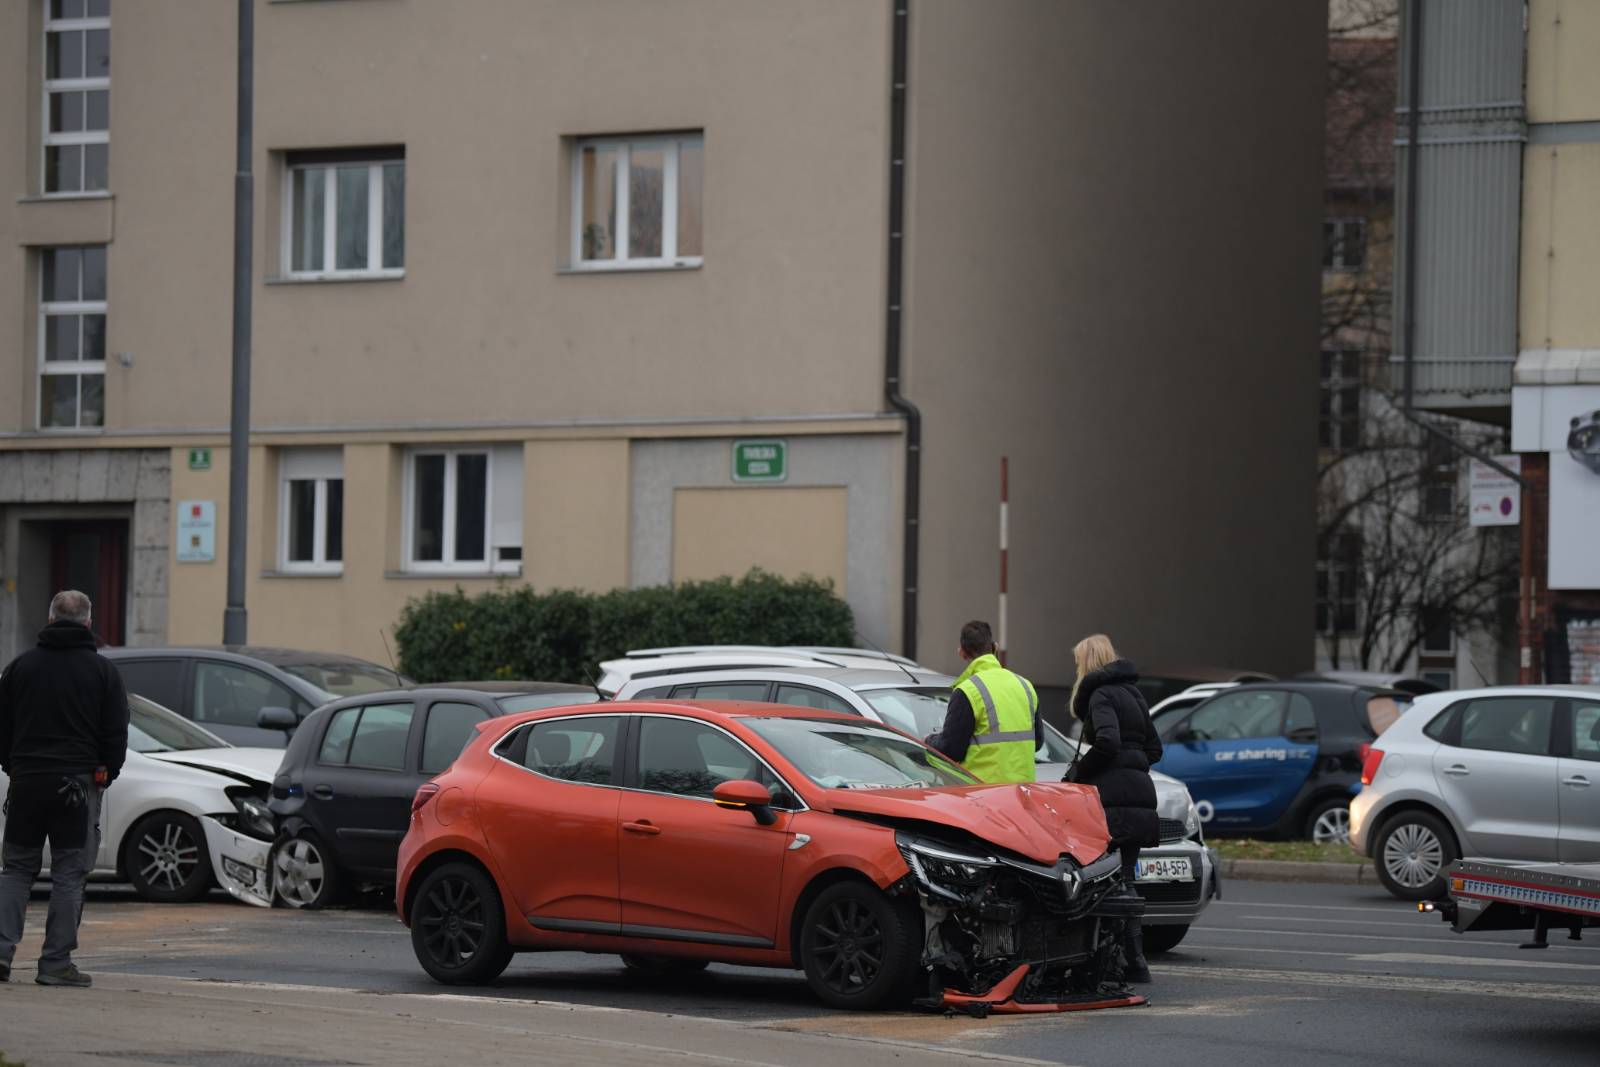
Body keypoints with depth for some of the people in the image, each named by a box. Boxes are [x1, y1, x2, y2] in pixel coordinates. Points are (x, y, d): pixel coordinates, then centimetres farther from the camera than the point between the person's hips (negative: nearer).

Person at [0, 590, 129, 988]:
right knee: (68, 874, 1)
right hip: (77, 784, -2)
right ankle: (56, 962, -2)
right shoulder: (103, 671, -1)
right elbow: (116, 734, -1)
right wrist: (106, 775, 11)